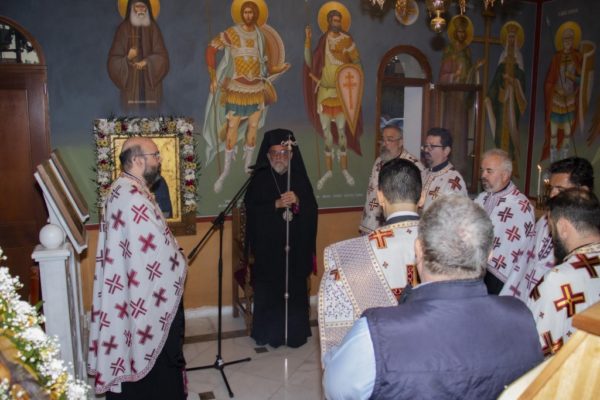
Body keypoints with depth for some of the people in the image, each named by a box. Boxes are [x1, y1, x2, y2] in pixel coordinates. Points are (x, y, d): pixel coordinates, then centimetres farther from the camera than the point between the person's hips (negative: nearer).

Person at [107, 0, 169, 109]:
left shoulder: (153, 27, 4)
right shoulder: (124, 28, 0)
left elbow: (162, 56, 0)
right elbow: (114, 59, -1)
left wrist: (147, 62, -18)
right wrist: (127, 59, -22)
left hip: (150, 82, 1)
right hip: (131, 83, -1)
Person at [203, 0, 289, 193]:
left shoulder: (260, 35, 6)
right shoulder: (231, 33, -8)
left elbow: (263, 60, 11)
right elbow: (211, 49, -5)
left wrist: (275, 68, -8)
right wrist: (213, 76, -10)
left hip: (257, 88, 4)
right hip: (236, 88, -4)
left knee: (253, 127, 8)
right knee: (232, 127, -4)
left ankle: (247, 165, 23)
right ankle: (226, 169, 7)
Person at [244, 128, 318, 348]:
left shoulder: (300, 178, 5)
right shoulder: (259, 179, 1)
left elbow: (312, 211, 1)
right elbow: (251, 210, -9)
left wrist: (297, 202, -19)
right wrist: (276, 205, -21)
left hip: (295, 246, 1)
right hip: (267, 246, -1)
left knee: (295, 288, 4)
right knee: (268, 290, 1)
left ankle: (295, 332, 19)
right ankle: (267, 333, 16)